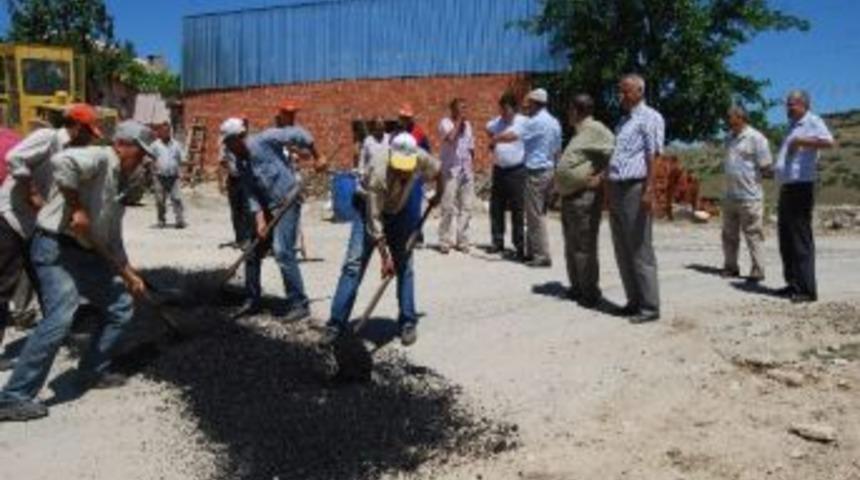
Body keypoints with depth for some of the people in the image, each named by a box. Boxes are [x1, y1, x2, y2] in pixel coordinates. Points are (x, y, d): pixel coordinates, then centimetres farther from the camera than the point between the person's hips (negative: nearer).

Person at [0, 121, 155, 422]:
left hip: (87, 253, 10)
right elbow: (62, 162, -33)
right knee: (60, 317, -22)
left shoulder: (120, 186, 18)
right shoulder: (101, 158, -9)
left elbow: (112, 241, 23)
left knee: (122, 305, 12)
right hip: (56, 247, -10)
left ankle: (93, 372, 23)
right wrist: (76, 208, -26)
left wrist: (129, 275, 21)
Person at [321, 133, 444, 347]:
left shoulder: (421, 158, -25)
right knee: (354, 263, -11)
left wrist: (439, 194, 12)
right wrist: (385, 256, -31)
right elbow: (374, 219, -33)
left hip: (399, 209, 4)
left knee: (404, 264, -1)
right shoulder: (378, 172, -37)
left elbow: (437, 170, 2)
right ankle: (337, 323, -7)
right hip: (369, 207, -4)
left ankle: (408, 323, 8)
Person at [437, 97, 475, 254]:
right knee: (449, 207, -7)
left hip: (466, 170, 5)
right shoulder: (445, 123, -1)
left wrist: (472, 166, 10)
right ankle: (445, 241, -1)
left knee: (466, 207, 3)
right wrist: (458, 121, -10)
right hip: (450, 171, -5)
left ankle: (462, 240, 8)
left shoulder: (467, 125, 16)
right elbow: (450, 138, -21)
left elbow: (471, 148, 18)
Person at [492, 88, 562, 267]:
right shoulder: (554, 123, 13)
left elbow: (511, 136, -20)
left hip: (536, 172, -9)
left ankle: (542, 256, -2)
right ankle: (532, 252, 22)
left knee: (536, 215, -4)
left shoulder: (535, 122, -14)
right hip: (549, 171, 9)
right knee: (537, 213, 15)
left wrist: (494, 139, -2)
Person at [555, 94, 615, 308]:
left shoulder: (594, 130, -13)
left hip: (584, 197, -11)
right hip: (570, 196, 11)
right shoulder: (581, 133, 17)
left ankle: (590, 293, 3)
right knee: (571, 246, 16)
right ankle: (577, 288, 27)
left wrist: (601, 177, -20)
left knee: (584, 248, -5)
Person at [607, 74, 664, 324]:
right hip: (616, 188, 9)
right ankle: (634, 301, 20)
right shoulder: (624, 120, 21)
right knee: (622, 251, 11)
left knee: (640, 251, -5)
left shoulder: (650, 118, -4)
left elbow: (652, 156, -13)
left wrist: (648, 191, -20)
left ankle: (649, 306, 2)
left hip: (635, 188, -9)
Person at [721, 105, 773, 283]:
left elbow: (766, 165, -12)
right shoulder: (730, 137, 15)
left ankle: (757, 271, 5)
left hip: (749, 196, -8)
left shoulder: (756, 138, -10)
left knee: (753, 235, -2)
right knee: (729, 234, 14)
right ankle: (731, 267, 24)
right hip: (730, 195, 8)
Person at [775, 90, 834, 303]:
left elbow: (828, 142, -26)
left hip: (801, 187, -10)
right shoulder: (794, 126, 21)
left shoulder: (813, 122, -7)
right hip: (786, 187, 10)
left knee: (801, 240, -9)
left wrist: (800, 141, -23)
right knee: (786, 238, 13)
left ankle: (807, 289, -6)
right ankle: (794, 283, 22)